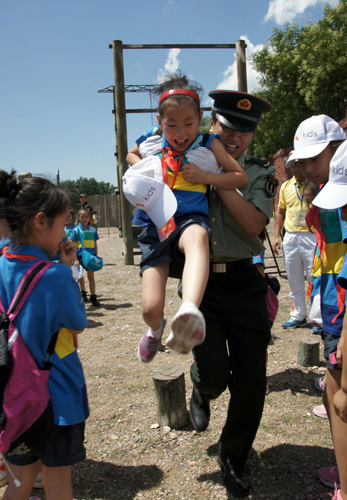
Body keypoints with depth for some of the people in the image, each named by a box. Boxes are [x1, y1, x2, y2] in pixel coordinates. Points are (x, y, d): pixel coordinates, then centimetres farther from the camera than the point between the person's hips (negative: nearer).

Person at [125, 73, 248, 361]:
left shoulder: (207, 145, 4)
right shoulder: (152, 142, 10)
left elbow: (241, 177, 7)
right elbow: (131, 154, 33)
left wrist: (204, 177, -9)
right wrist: (141, 169, 8)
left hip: (190, 219, -2)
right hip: (155, 225, 2)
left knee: (197, 235, -45)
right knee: (151, 308, -9)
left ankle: (190, 311, -66)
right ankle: (156, 328, 30)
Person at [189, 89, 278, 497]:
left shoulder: (261, 173, 4)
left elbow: (254, 223, -12)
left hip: (246, 283, 1)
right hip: (201, 282, -1)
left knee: (251, 381, 5)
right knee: (214, 373, -11)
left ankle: (233, 459, 32)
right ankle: (201, 392, 31)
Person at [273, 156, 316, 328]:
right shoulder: (286, 186, 12)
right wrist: (277, 235, 14)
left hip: (312, 237, -5)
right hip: (290, 238, 5)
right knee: (294, 281, 12)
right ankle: (298, 316, 25)